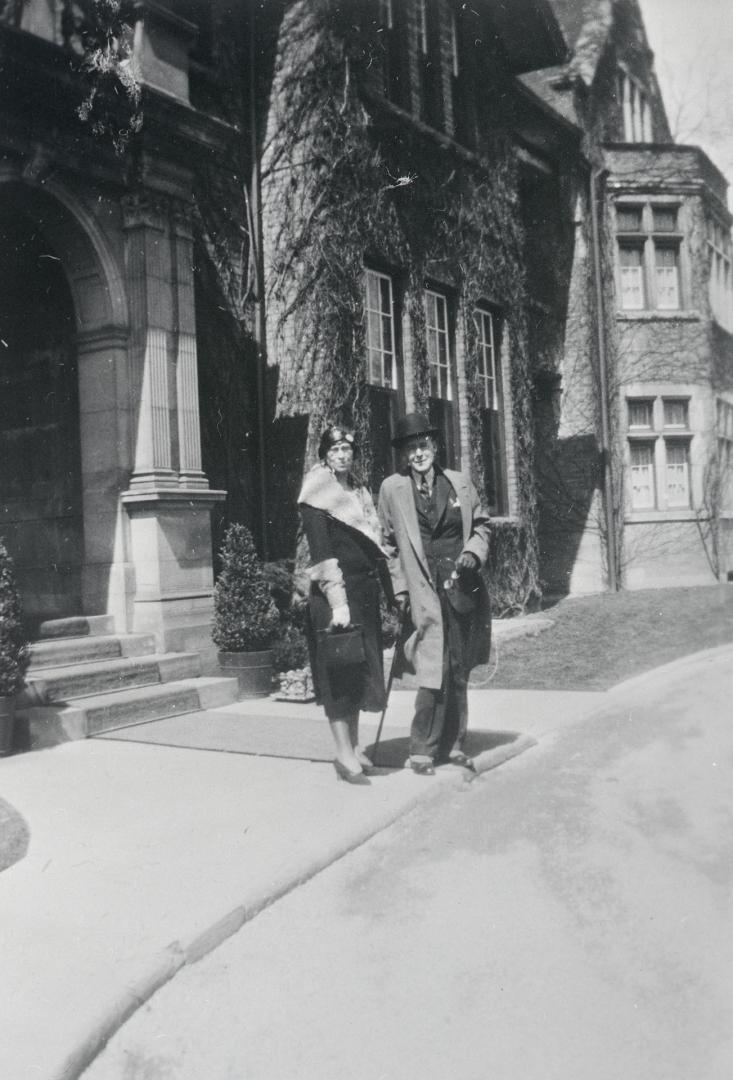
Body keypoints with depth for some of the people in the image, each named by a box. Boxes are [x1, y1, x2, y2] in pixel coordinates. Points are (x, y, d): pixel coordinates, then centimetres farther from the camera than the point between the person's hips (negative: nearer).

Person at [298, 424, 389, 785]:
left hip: (365, 590, 8)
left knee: (361, 668, 11)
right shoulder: (318, 493, -7)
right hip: (335, 592, -8)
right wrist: (337, 602, -21)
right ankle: (344, 754, 0)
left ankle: (354, 745, 20)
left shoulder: (359, 491, 15)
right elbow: (321, 552, -14)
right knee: (338, 671, -4)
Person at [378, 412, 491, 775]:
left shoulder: (460, 483, 9)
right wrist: (401, 590, 0)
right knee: (434, 674, -10)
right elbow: (389, 544, 5)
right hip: (425, 592, -3)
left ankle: (451, 745, 22)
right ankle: (422, 751, 5)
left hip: (464, 588, 3)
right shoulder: (391, 489, 2)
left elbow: (481, 524, 18)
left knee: (459, 673, 9)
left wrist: (473, 552, -1)